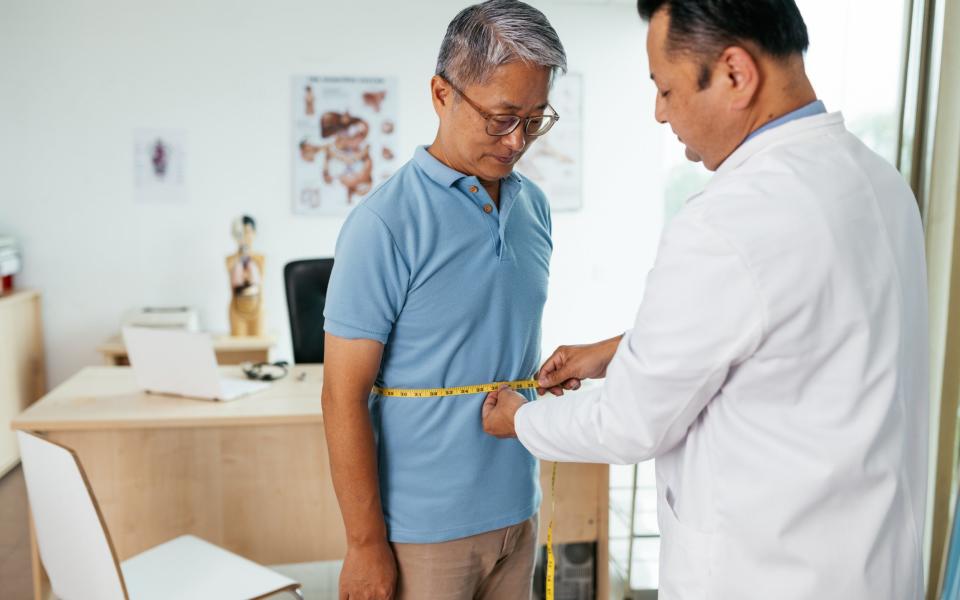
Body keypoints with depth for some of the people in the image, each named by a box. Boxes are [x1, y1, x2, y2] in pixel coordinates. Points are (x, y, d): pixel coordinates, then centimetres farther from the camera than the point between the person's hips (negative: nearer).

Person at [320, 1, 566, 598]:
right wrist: (366, 544, -13)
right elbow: (345, 396, -14)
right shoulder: (385, 225, -16)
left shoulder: (535, 206, 3)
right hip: (425, 527, -5)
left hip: (518, 509, 6)